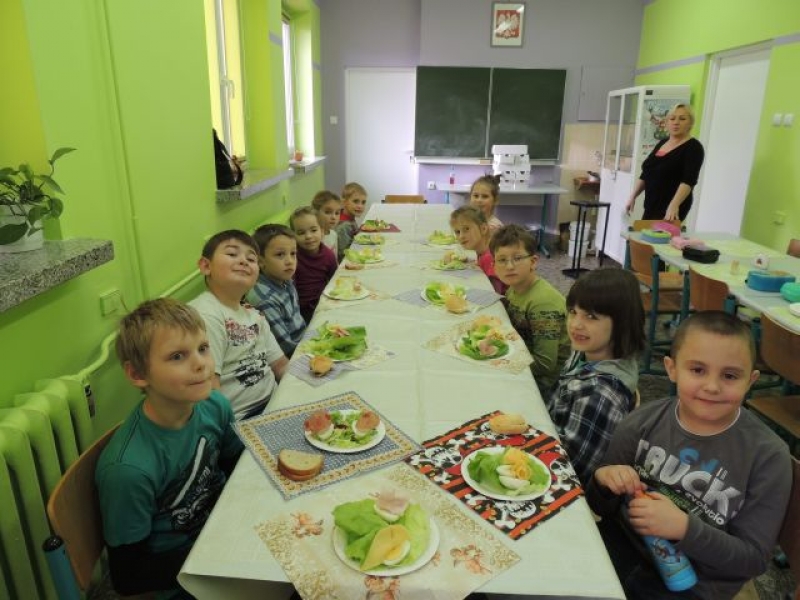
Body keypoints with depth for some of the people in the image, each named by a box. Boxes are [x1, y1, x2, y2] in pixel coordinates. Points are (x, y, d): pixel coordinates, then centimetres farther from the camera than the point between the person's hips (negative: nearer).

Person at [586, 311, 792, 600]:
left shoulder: (767, 457, -13)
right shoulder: (643, 422, -8)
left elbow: (754, 558, -10)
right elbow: (601, 507, 3)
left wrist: (684, 528, -26)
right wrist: (604, 481, -20)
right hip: (622, 549, 1)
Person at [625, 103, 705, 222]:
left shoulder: (693, 148, -10)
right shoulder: (662, 143, 13)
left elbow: (689, 180, -24)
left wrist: (674, 204, -38)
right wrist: (633, 196, 11)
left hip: (670, 210, -7)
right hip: (651, 206, 8)